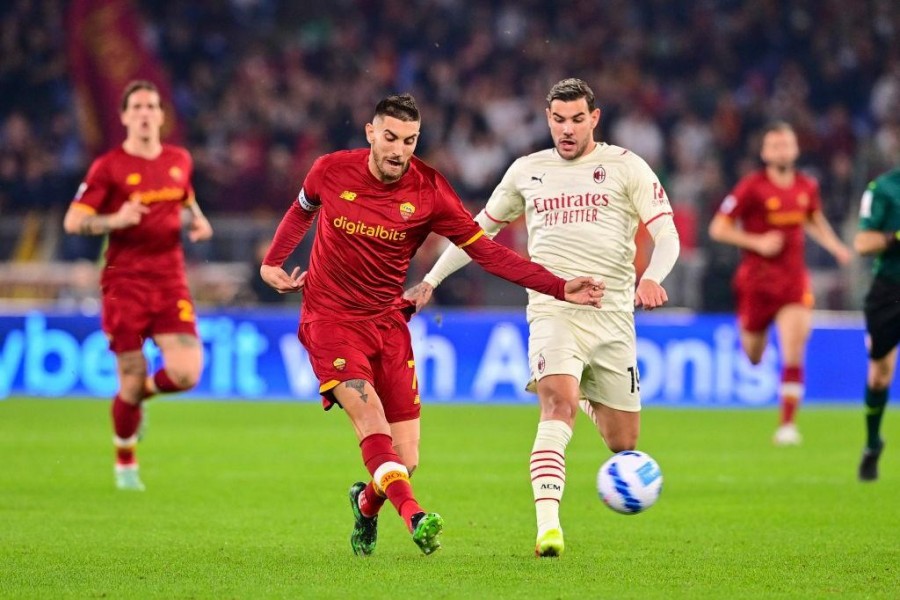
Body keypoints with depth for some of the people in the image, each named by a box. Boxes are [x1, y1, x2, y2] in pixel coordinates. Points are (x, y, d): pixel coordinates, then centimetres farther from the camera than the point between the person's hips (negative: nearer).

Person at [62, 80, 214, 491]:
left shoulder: (179, 161, 9)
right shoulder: (109, 167, -6)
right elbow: (72, 221, -9)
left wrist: (198, 220, 7)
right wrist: (115, 220, -25)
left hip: (170, 281, 4)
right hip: (125, 283, -3)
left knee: (186, 374, -12)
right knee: (132, 381, -3)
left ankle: (140, 393, 24)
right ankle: (125, 465, 22)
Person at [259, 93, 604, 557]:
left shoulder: (429, 192, -8)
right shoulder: (331, 171, -7)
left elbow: (486, 252, -8)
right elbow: (302, 210, 17)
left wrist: (561, 288, -15)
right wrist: (273, 262, 12)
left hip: (387, 322, 2)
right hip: (329, 319, -2)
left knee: (405, 460, -2)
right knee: (368, 412, -27)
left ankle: (366, 503, 32)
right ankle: (414, 517, -40)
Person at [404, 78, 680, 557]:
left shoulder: (625, 167, 5)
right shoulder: (527, 171, 13)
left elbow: (667, 234, -2)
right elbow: (480, 228, 26)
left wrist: (652, 278, -23)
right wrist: (431, 280, 21)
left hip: (612, 315, 0)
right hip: (552, 312, 0)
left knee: (624, 441, 6)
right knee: (558, 405, -27)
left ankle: (593, 403, 44)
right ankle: (548, 526, -37)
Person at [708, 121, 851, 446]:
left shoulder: (808, 187, 3)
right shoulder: (751, 187, -11)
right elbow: (718, 229, -9)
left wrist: (835, 246, 8)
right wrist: (756, 242, -19)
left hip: (794, 279, 2)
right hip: (757, 281, -2)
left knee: (794, 356, -12)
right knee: (754, 358, 12)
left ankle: (787, 424, -8)